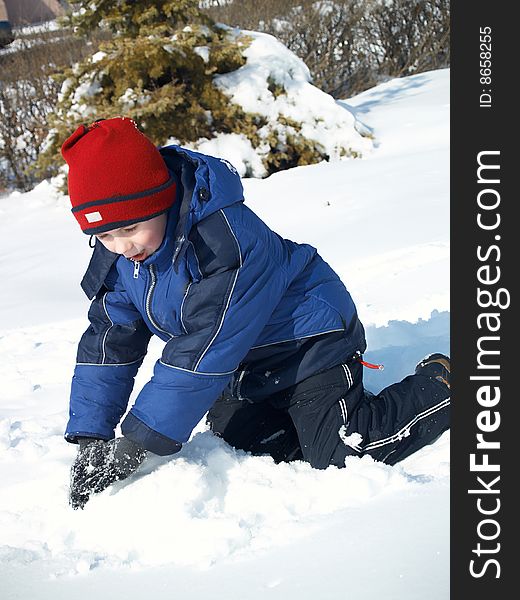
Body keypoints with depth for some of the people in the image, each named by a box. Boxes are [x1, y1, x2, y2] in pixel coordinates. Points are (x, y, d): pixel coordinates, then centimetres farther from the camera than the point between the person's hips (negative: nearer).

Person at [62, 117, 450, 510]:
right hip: (243, 367, 8)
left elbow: (203, 355, -38)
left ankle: (441, 382, 9)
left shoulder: (232, 240, -37)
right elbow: (108, 345, -8)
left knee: (343, 456, -11)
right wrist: (88, 438, -18)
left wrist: (137, 443, -36)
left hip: (308, 340, -7)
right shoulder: (117, 257, -12)